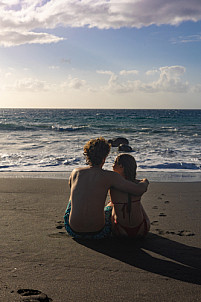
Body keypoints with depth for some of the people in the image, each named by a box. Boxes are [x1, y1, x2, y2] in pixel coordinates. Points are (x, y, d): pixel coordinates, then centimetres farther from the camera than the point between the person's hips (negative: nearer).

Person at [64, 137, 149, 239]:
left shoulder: (75, 172, 2)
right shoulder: (110, 176, -10)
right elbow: (139, 190, -12)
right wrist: (144, 182, 13)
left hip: (73, 230, 3)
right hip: (98, 233, -2)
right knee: (111, 208, 32)